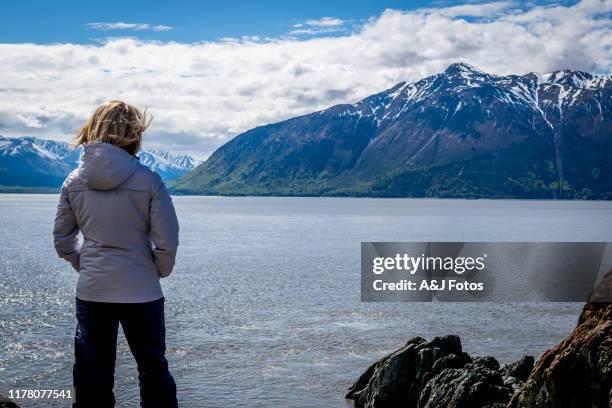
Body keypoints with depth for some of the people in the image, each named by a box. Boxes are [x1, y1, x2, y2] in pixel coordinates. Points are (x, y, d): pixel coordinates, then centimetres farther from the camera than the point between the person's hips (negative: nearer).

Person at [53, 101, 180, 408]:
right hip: (141, 291, -2)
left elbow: (62, 239, 5)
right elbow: (167, 242, -11)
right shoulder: (148, 180, -12)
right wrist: (159, 271, 6)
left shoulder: (74, 181, -2)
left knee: (91, 375, 13)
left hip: (90, 292, 3)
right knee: (153, 370, 13)